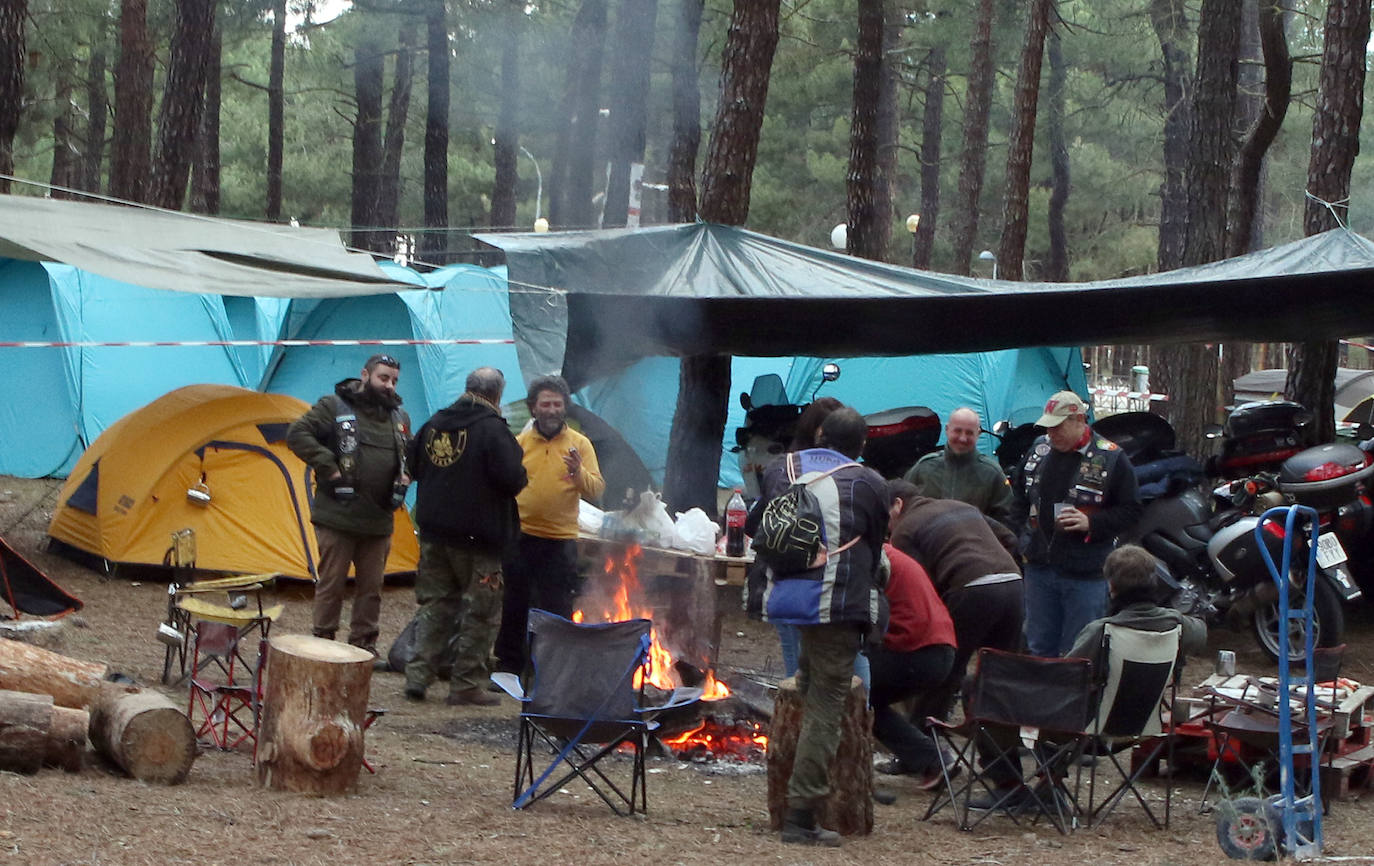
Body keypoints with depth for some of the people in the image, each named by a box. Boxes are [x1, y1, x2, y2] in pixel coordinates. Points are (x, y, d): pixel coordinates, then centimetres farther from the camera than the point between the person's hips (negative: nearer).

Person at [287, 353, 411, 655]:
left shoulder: (400, 418, 13)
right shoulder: (334, 407, -4)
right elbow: (297, 434, -11)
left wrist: (405, 475, 7)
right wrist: (328, 466, -16)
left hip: (379, 520, 5)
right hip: (338, 517, -5)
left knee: (371, 586, 9)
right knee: (331, 582, 0)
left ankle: (363, 644, 19)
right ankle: (322, 640, 10)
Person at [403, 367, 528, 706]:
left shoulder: (435, 423, 5)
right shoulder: (492, 430, -16)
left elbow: (413, 466, 17)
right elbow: (513, 480, -20)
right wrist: (517, 458, 0)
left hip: (433, 532, 6)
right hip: (477, 538, -6)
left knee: (435, 605, 15)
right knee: (480, 613, 4)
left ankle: (418, 675, 11)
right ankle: (466, 684, 5)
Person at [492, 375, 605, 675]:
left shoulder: (580, 444, 1)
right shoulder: (519, 443, 4)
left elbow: (596, 490, -5)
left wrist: (579, 473, -24)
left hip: (560, 541, -1)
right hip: (519, 537, 2)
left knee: (558, 611, 2)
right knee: (513, 607, 9)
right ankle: (508, 666, 21)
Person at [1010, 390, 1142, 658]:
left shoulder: (1111, 458, -8)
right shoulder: (1039, 450, 8)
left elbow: (1130, 510, -5)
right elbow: (1019, 497, 23)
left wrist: (1091, 523, -18)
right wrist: (1025, 533, 9)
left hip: (1085, 574, -5)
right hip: (1039, 568, 5)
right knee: (1039, 647, 14)